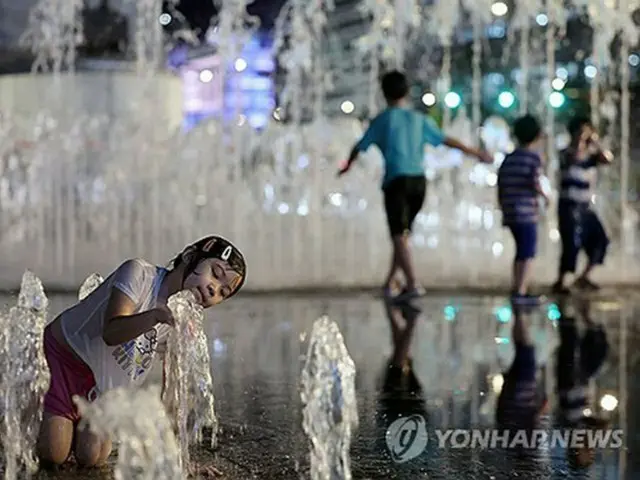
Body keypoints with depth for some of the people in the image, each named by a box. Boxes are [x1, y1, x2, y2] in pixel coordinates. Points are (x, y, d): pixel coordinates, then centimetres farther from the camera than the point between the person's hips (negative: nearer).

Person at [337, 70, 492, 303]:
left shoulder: (382, 120, 5)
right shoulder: (420, 120, 11)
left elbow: (360, 147, 14)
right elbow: (447, 141, 9)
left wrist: (347, 166, 34)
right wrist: (477, 153, 18)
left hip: (396, 180, -4)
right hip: (418, 180, 4)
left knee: (398, 235, -7)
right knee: (403, 233, 15)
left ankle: (413, 284, -21)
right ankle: (388, 284, 21)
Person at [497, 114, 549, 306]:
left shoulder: (509, 159, 14)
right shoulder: (533, 157, -5)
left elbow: (500, 186, 14)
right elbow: (535, 183, -16)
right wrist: (544, 196, 3)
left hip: (510, 213, 7)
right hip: (527, 212, -7)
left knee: (521, 251, 18)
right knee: (528, 254, -2)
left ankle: (517, 289, 20)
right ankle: (520, 292, -8)